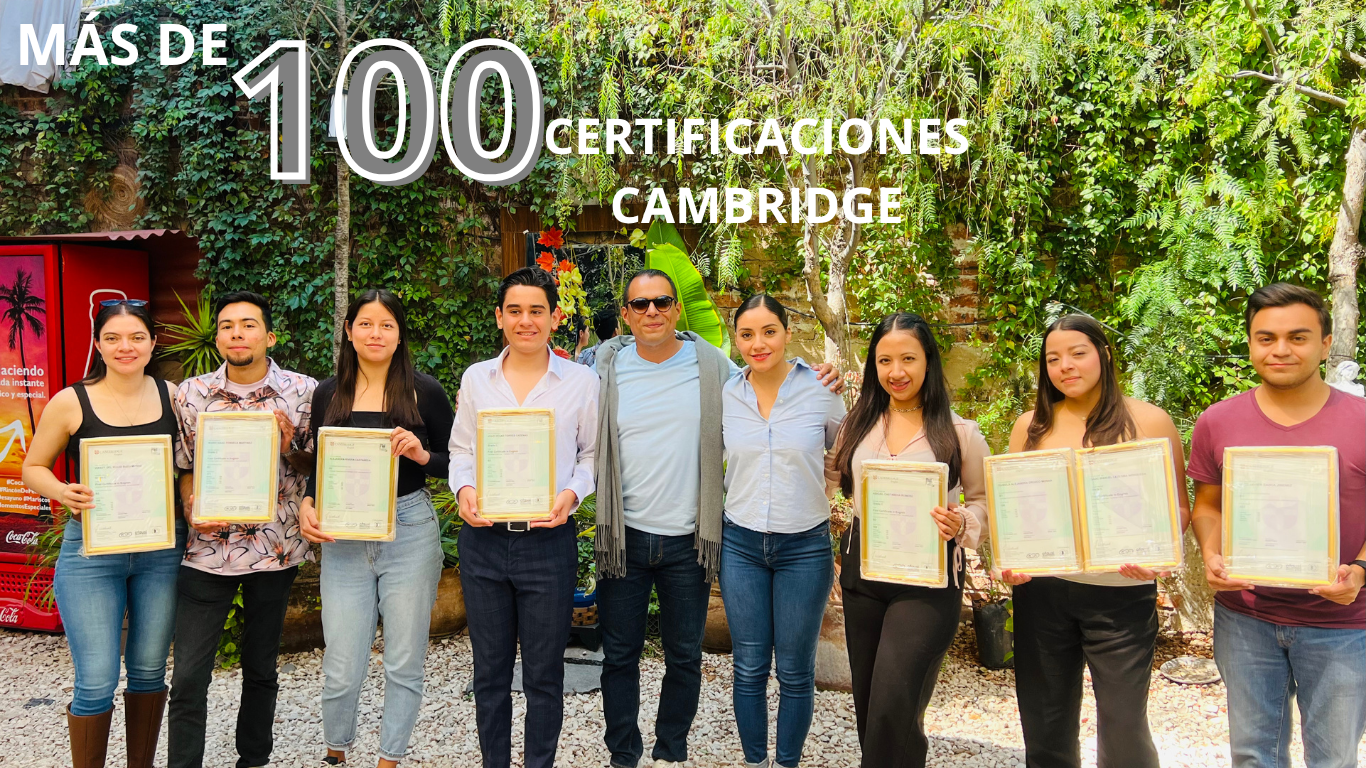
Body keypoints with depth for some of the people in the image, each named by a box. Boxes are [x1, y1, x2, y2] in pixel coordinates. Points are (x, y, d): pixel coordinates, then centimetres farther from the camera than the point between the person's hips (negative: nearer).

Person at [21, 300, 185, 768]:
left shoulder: (172, 396, 3)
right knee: (96, 682, -3)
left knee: (149, 669, 14)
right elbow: (33, 467, 5)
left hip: (161, 549, 3)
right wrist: (62, 492, -15)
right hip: (91, 551, -2)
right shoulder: (71, 403, -4)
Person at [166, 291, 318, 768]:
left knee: (261, 669, 15)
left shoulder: (303, 391, -3)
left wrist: (289, 445, -17)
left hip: (275, 547, 0)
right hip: (209, 547, 0)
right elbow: (185, 467, 9)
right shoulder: (191, 394, 1)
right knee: (188, 678, -3)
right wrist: (192, 506, -11)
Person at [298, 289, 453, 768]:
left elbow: (458, 463, 2)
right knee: (341, 670, 2)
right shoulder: (328, 394, 6)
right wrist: (306, 506, -4)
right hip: (343, 540, 1)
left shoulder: (423, 392, -1)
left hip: (410, 532, -1)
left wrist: (423, 456, -17)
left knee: (404, 662, 7)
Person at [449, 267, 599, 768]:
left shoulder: (581, 381, 0)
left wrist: (572, 492, -13)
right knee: (489, 669, 12)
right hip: (484, 540, 2)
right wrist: (464, 488, -7)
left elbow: (592, 455, 5)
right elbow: (460, 449, 12)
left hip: (549, 541, -2)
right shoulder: (476, 378, 6)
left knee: (544, 673, 6)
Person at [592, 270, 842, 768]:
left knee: (684, 657, 13)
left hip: (687, 540, 0)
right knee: (619, 655, 11)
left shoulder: (712, 365, -2)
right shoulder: (606, 368, -1)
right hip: (623, 536, 0)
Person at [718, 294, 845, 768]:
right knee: (749, 667, 9)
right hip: (741, 545, 2)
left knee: (795, 671, 8)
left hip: (805, 547, -2)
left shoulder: (821, 391, -7)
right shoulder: (725, 395, -1)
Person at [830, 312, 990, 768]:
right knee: (867, 705, 13)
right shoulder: (857, 425, 8)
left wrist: (962, 524, -14)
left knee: (893, 708, -14)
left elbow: (982, 499, 5)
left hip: (928, 579, -4)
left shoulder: (960, 433, -2)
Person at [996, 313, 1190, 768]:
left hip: (1121, 593, -3)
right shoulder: (1031, 427, 7)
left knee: (1123, 725, 1)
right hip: (1041, 589, 3)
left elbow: (1178, 509, 0)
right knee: (1045, 726, 13)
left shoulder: (1148, 422, -1)